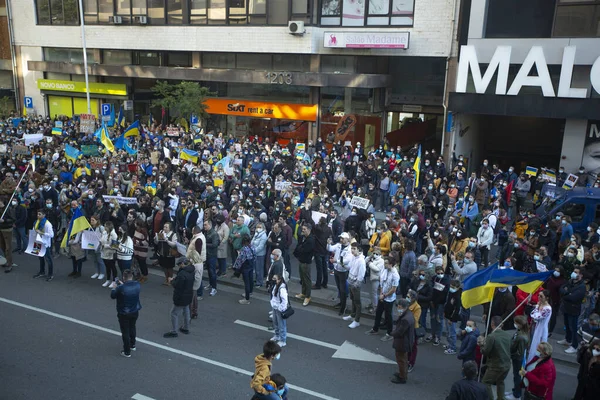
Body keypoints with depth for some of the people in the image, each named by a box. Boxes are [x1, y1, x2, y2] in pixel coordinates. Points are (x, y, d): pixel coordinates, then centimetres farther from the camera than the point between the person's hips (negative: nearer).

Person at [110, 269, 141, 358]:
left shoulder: (120, 288, -28)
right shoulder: (137, 284, -14)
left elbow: (112, 296, -10)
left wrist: (114, 288, 8)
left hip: (124, 314, -5)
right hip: (135, 312, 5)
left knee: (125, 332, 10)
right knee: (132, 328, 27)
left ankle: (127, 352, 22)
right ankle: (132, 345, 45)